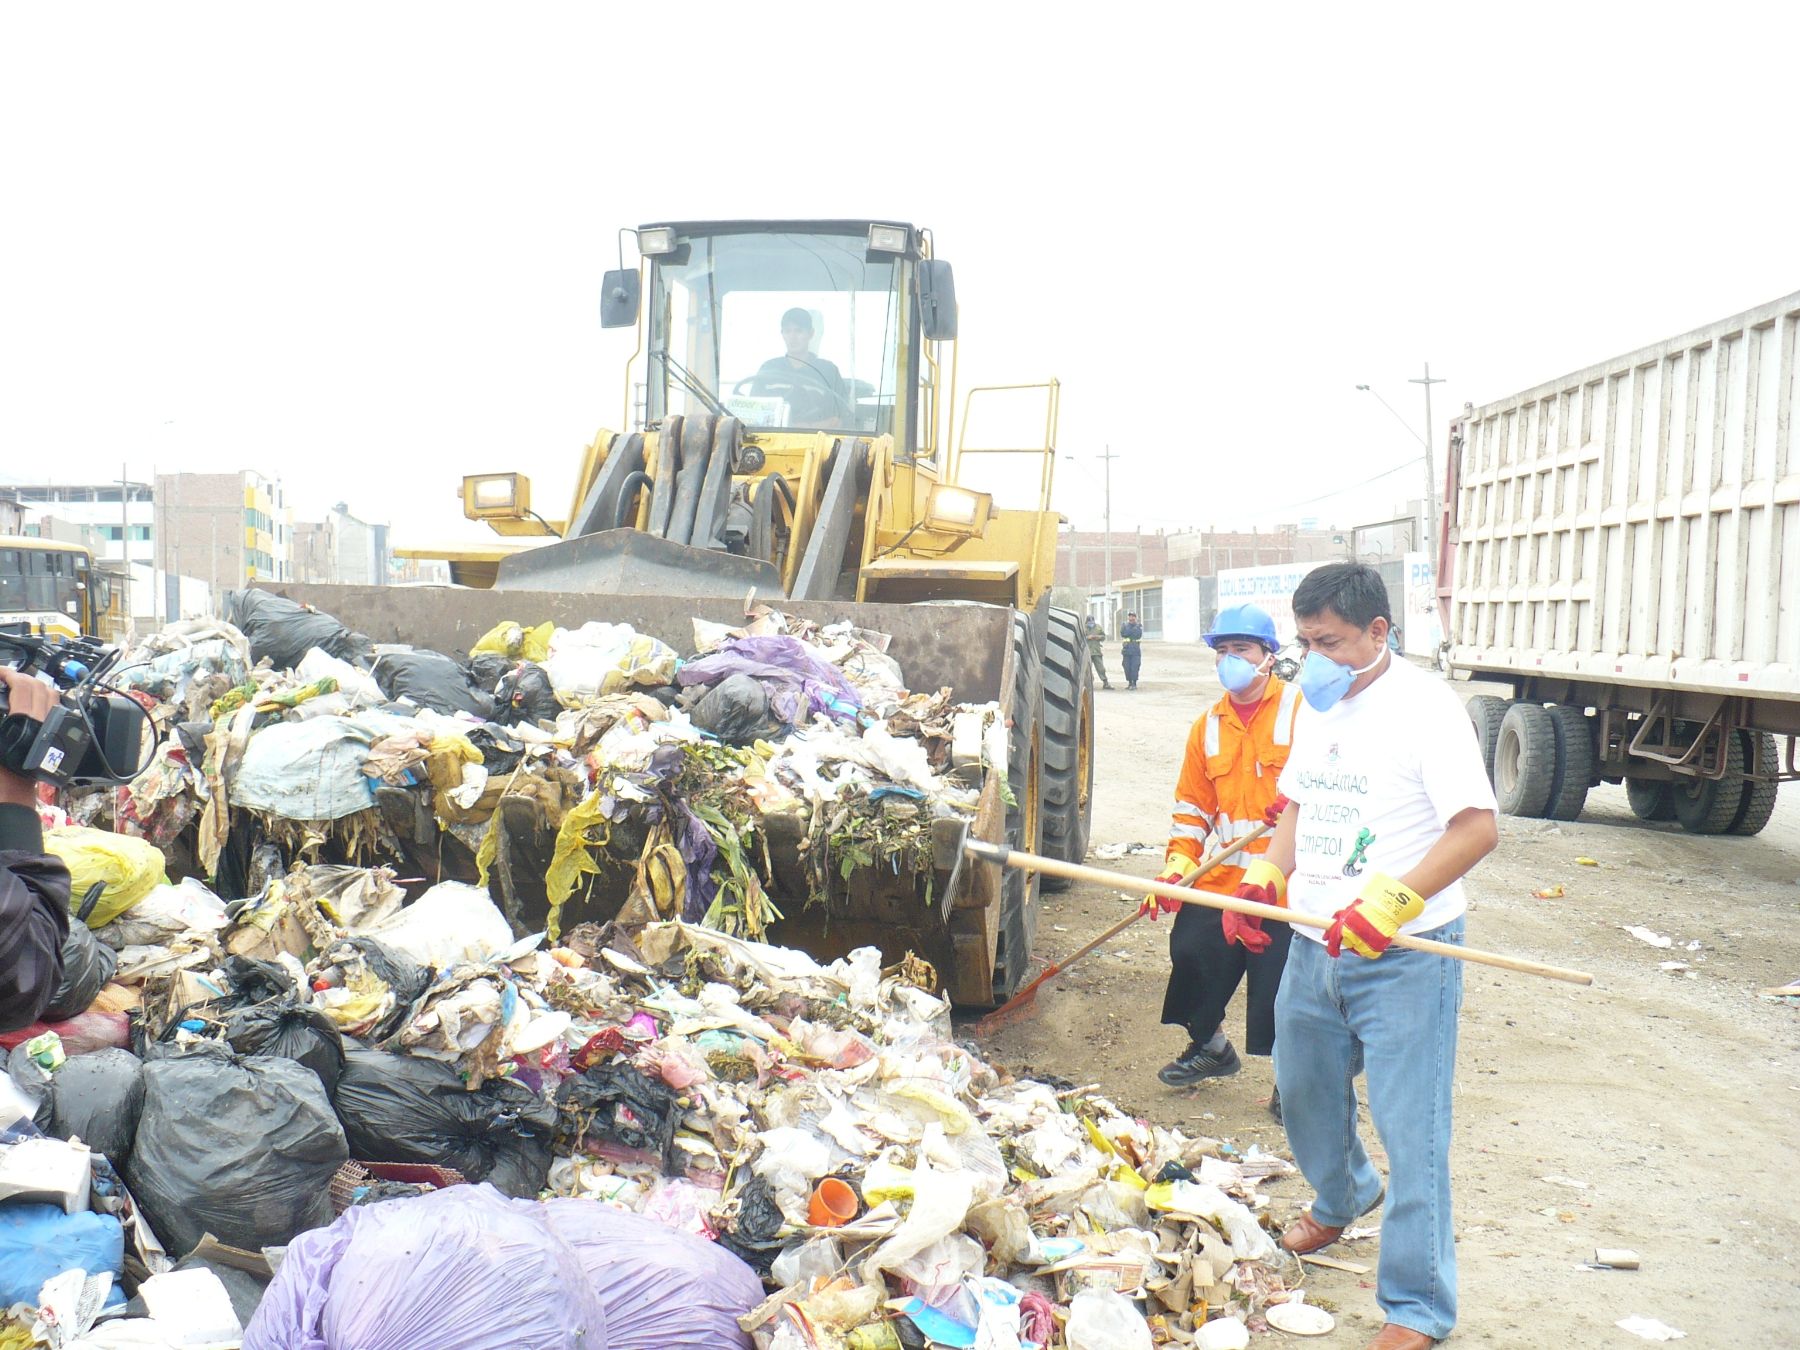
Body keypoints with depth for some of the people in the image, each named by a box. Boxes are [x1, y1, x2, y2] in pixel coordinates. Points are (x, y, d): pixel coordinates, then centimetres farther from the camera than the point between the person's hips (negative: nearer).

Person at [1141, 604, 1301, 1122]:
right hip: (1220, 879, 6)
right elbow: (1193, 806, 16)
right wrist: (1177, 864, 2)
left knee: (1280, 980, -3)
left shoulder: (1300, 711, -5)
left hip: (1284, 882, -5)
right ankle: (1209, 1046, 36)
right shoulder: (1209, 727, 12)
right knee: (1191, 954, 8)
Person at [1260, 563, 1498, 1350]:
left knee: (1410, 1129, -3)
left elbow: (1478, 828, -22)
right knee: (1302, 1090, 23)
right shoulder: (1317, 705, 9)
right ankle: (1341, 1198, 53)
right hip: (1316, 944, 8)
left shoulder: (1423, 704, -15)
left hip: (1404, 958, -8)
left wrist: (1392, 901, -32)